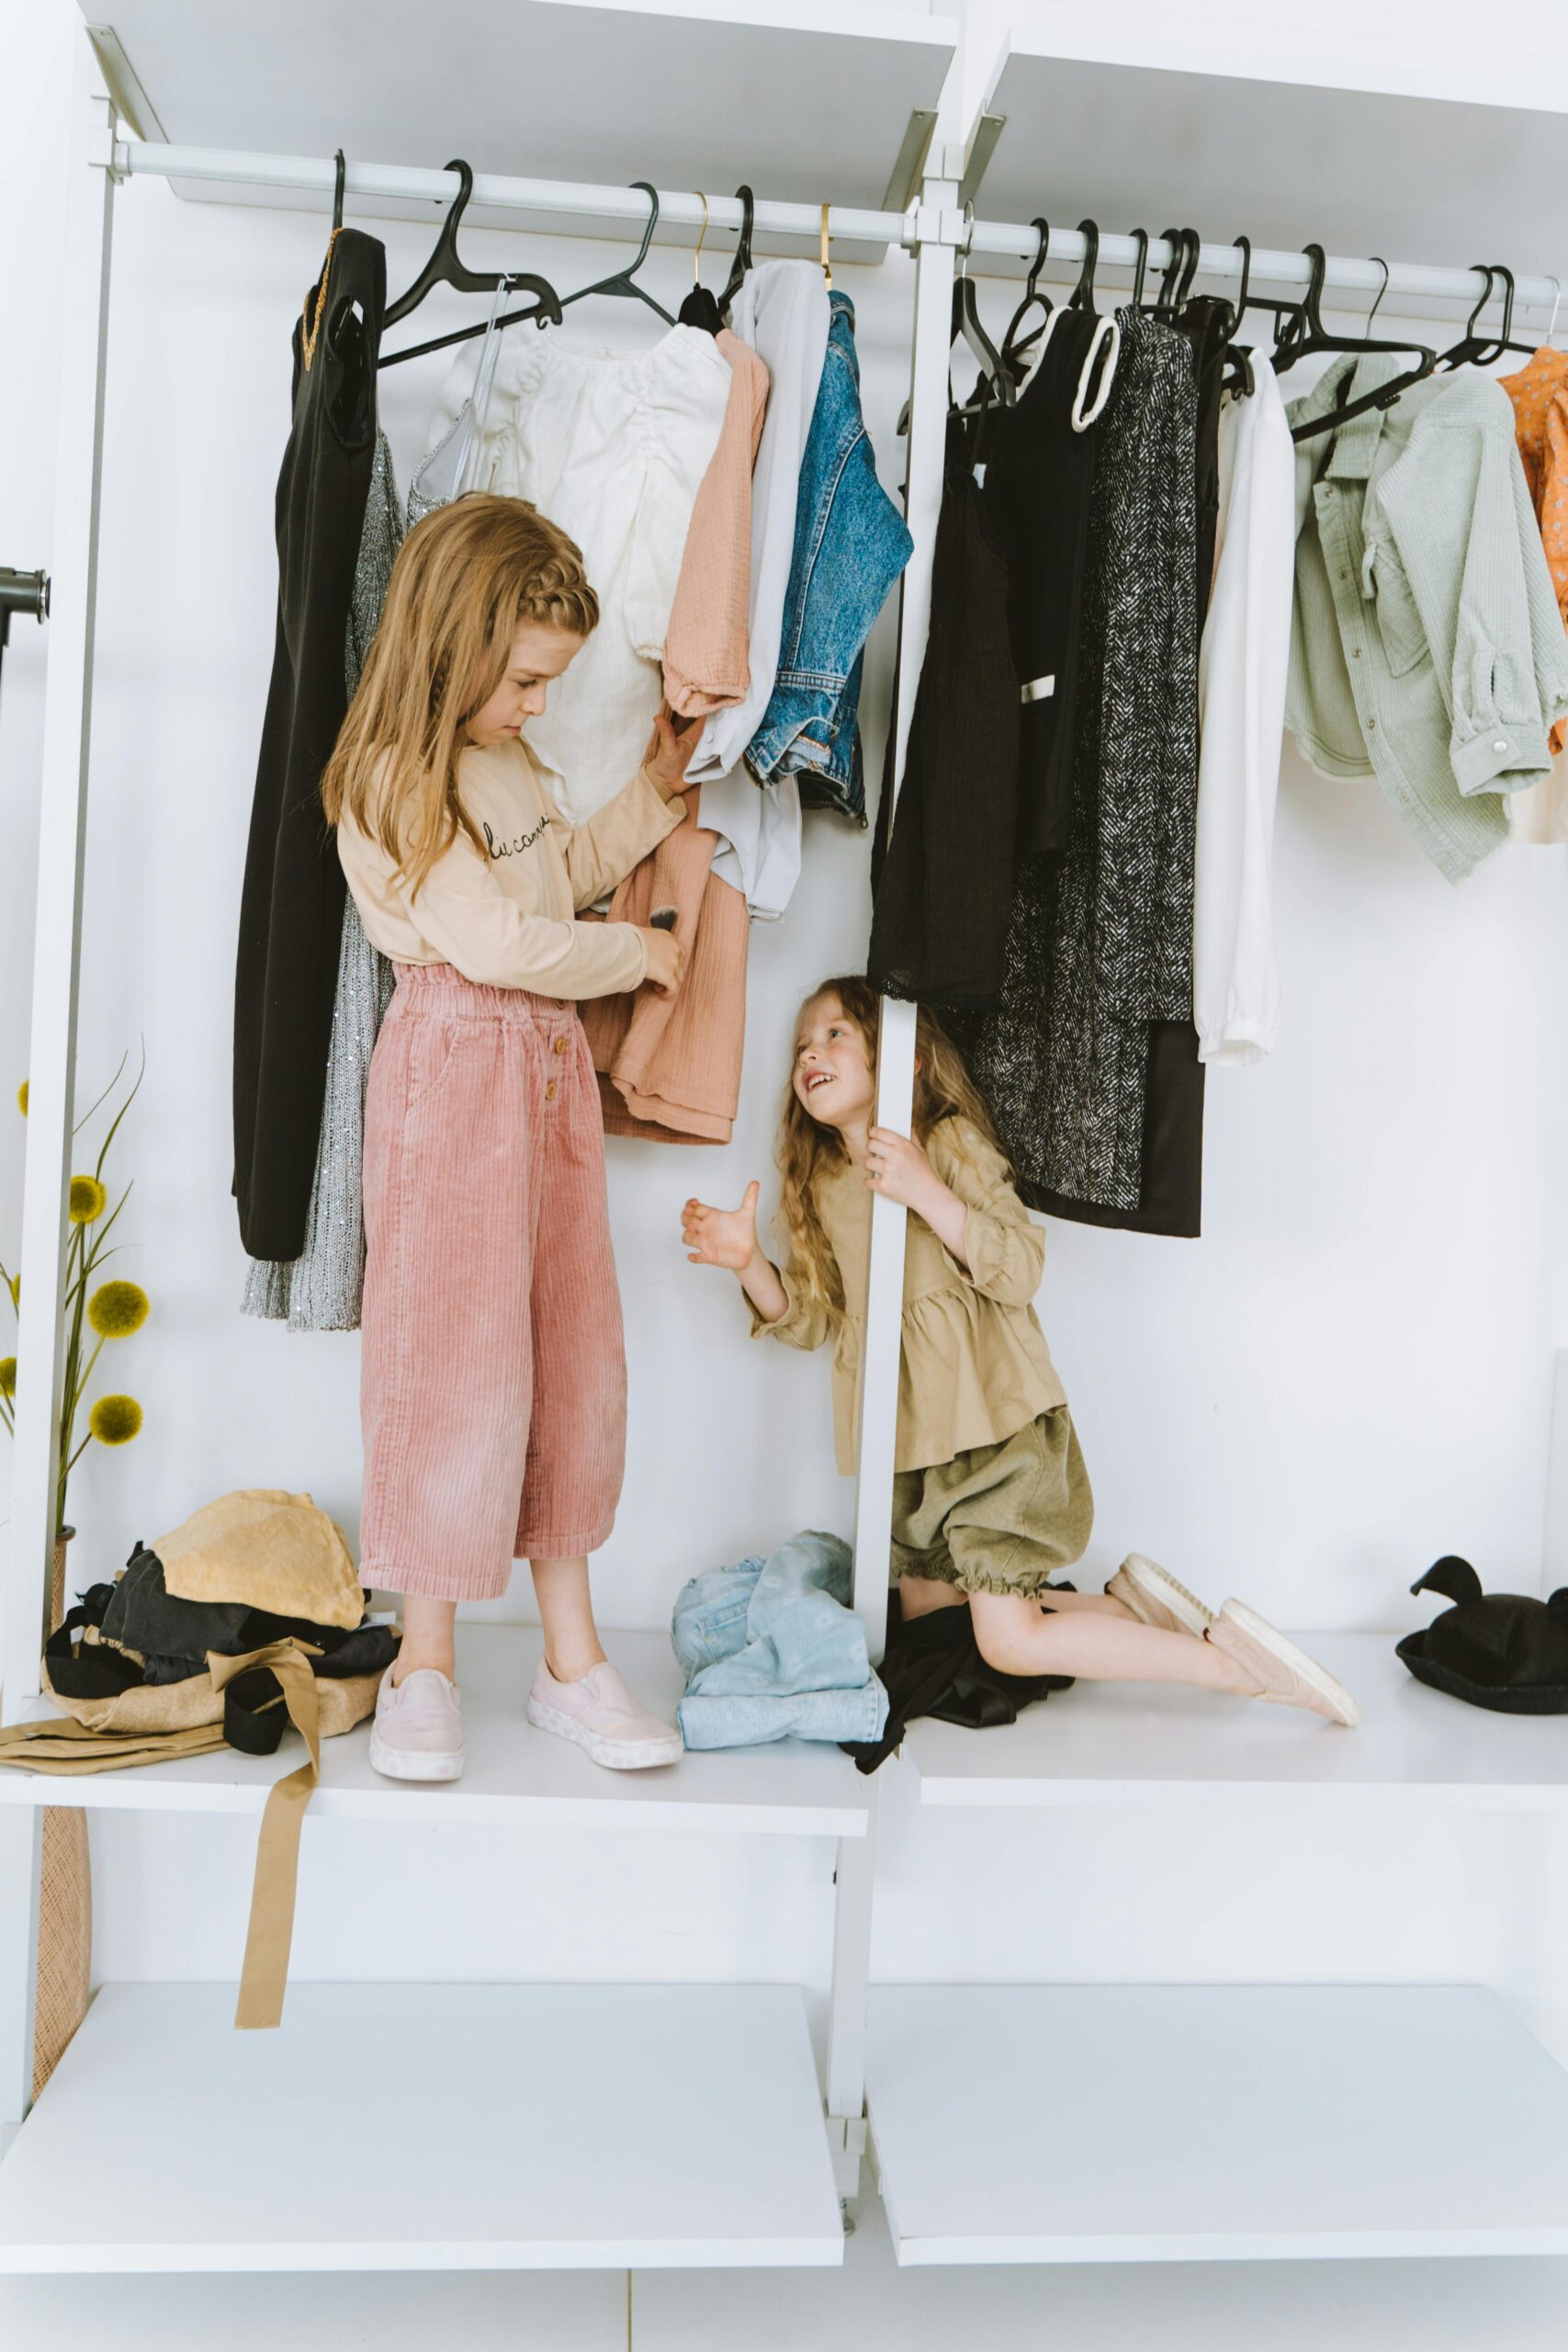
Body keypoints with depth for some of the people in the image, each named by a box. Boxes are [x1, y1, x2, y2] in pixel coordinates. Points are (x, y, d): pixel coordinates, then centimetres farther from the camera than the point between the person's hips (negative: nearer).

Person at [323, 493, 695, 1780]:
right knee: (457, 1359, -4)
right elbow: (495, 940, -19)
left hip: (552, 1066, 9)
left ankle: (571, 1653, 19)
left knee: (575, 1355, 8)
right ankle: (426, 1661, 13)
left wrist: (652, 796, 20)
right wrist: (638, 951, -6)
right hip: (456, 1068, -8)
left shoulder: (506, 759, 15)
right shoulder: (393, 780, -13)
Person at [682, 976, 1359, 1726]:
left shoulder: (949, 1141, -8)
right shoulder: (822, 1186, 10)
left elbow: (1022, 1269, -17)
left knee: (1011, 1642, -11)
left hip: (992, 1425, -8)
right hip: (909, 1441, 8)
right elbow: (814, 1318, 10)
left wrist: (927, 1193, -28)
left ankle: (1229, 1657, 2)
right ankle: (1126, 1603, 23)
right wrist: (749, 1262, -6)